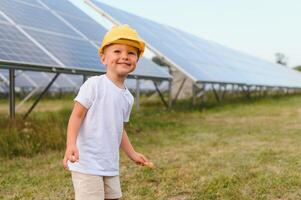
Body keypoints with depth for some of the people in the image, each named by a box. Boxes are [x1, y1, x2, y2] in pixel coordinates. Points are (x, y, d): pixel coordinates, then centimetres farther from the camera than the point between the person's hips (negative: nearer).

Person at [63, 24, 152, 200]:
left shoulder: (128, 97, 9)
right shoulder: (94, 84, -12)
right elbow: (77, 115, -14)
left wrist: (132, 154, 18)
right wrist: (71, 144, -27)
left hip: (111, 164, 8)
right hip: (87, 163, -7)